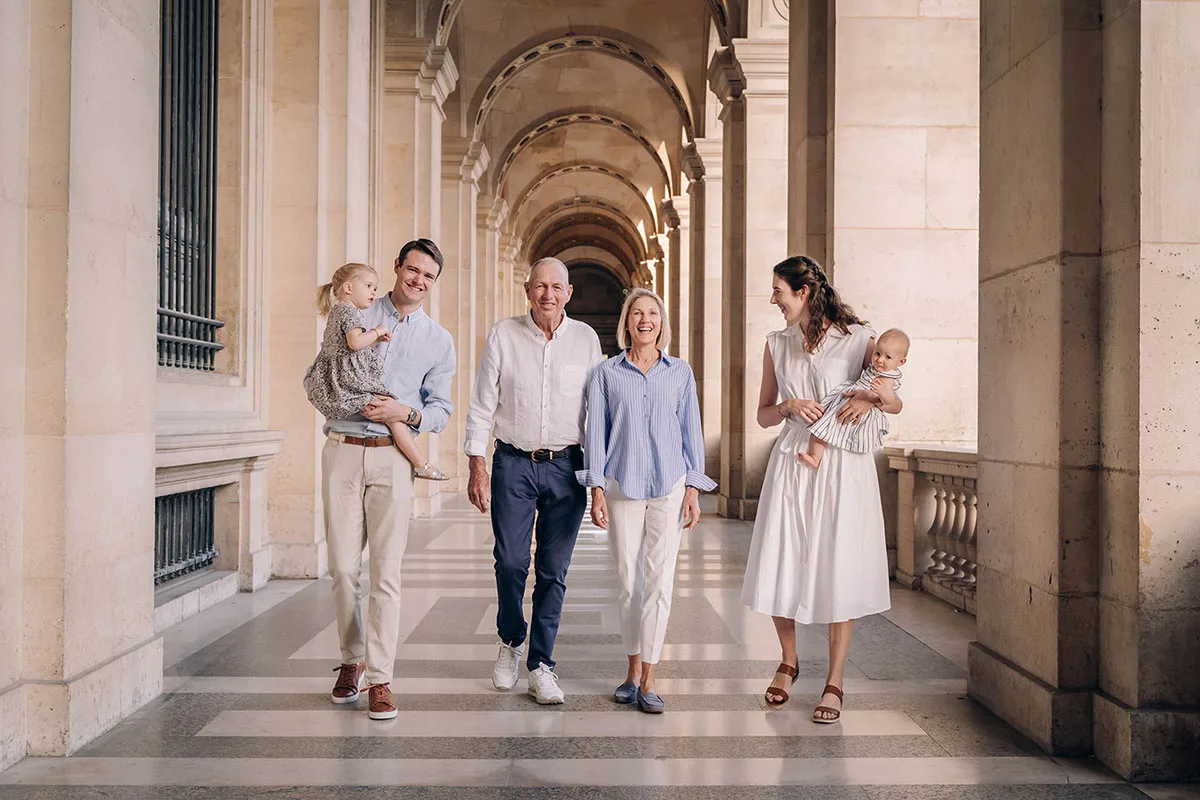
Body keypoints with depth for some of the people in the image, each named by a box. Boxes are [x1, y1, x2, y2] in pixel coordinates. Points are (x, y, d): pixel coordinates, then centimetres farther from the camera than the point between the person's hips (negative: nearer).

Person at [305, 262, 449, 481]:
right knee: (394, 415, -9)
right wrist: (377, 331, -11)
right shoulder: (350, 312, -10)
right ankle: (421, 465, -8)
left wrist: (376, 339, 14)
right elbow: (355, 342, -26)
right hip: (351, 381, -11)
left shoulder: (337, 312, 23)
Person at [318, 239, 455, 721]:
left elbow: (441, 409, 10)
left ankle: (379, 679, 1)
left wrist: (407, 413, -9)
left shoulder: (438, 340, 13)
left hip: (392, 456, 0)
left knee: (386, 572, -6)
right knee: (343, 568, 3)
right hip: (343, 450, 1)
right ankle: (352, 661, 22)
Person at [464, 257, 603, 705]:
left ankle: (540, 665, 14)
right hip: (513, 464, 0)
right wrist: (476, 467, -3)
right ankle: (511, 642, 27)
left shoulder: (586, 339, 5)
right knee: (510, 562, -1)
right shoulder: (503, 336, 2)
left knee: (554, 570, 2)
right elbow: (482, 404, 3)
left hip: (566, 466, 1)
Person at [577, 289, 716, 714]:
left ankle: (648, 680, 3)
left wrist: (693, 490, 4)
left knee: (659, 580, -4)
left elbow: (691, 431, 9)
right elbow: (596, 433, 4)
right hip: (622, 487, 0)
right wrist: (597, 490, -3)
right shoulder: (606, 373, 6)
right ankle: (633, 669, 21)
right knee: (627, 581, 5)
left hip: (669, 486, 0)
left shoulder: (680, 372, 8)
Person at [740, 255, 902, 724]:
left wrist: (870, 399, -16)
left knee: (838, 570, -1)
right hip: (792, 462, 3)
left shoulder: (857, 339, -1)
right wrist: (790, 406, -8)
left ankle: (834, 684, 12)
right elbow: (763, 415, 12)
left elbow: (896, 404, 5)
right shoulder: (777, 345, 9)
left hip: (842, 466, -3)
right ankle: (788, 661, 28)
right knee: (779, 567, 3)